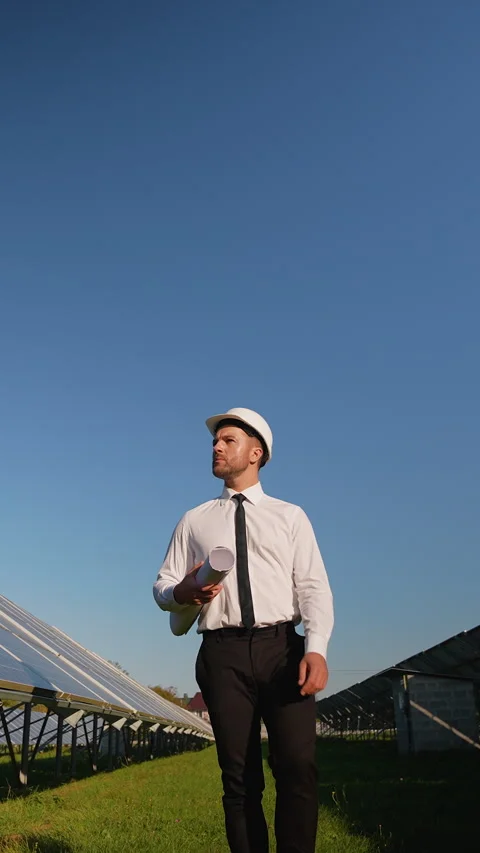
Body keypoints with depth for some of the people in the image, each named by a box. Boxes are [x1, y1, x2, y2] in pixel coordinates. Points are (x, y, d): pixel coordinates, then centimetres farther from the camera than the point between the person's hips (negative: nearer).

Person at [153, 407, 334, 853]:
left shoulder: (290, 515, 13)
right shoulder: (194, 521, 17)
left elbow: (313, 585, 3)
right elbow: (162, 586, 15)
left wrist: (316, 647, -14)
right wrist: (182, 592, -9)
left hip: (282, 647, -1)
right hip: (223, 653, 1)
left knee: (298, 766, -12)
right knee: (239, 776, 3)